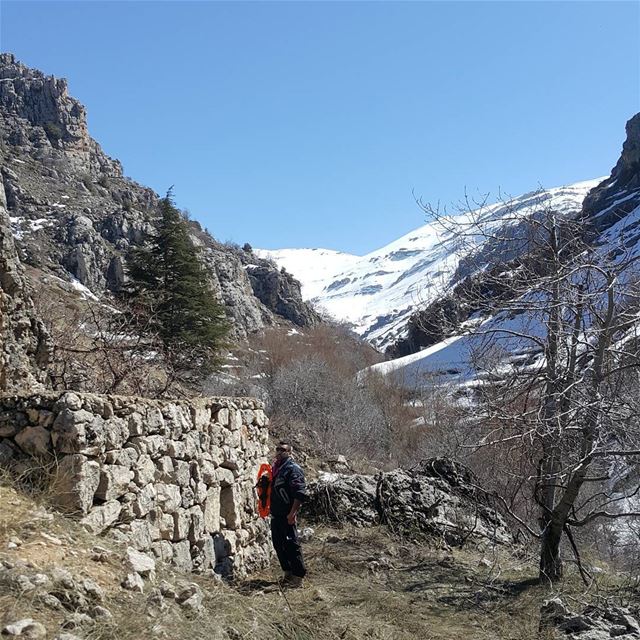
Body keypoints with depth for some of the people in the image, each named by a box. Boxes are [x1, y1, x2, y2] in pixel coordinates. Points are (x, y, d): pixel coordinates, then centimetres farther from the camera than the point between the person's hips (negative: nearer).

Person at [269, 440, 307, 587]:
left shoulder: (293, 469, -12)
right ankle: (288, 573, 26)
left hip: (287, 516, -9)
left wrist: (292, 513, -23)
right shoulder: (275, 468, 15)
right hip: (276, 514, 9)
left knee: (291, 545, -5)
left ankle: (298, 577, 3)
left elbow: (300, 494, -20)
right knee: (278, 544, 14)